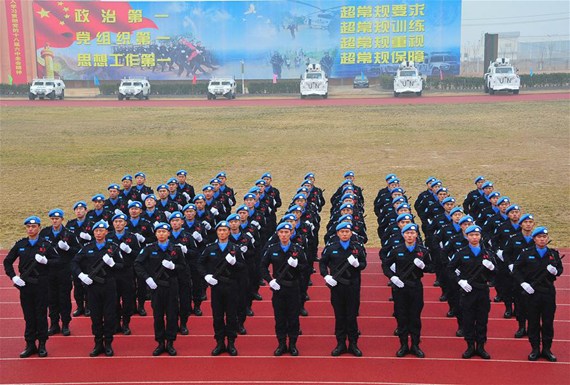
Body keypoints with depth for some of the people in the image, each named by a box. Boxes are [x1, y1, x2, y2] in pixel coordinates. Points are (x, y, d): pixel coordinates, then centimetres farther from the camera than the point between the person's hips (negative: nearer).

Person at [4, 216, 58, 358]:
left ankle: (42, 345, 14)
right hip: (25, 284, 2)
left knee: (41, 314, 3)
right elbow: (7, 261, 12)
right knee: (28, 315, 7)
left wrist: (46, 261, -19)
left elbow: (58, 260, -1)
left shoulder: (45, 245, -1)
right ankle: (30, 345, 16)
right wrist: (13, 277, -1)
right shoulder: (20, 244, 5)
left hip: (41, 284, -2)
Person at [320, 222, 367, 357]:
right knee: (339, 316, 7)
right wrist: (326, 276, -7)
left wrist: (357, 264, -16)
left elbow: (364, 264, 6)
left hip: (353, 286, 0)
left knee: (352, 316, 4)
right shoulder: (330, 248, 2)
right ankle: (341, 344, 17)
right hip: (336, 286, 0)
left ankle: (353, 344, 15)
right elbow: (322, 263, 9)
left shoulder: (358, 248, 3)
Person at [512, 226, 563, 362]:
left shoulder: (554, 253, 4)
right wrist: (523, 283, -11)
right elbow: (516, 269, 1)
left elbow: (560, 268, 11)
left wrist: (555, 271, -12)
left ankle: (547, 349, 18)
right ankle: (535, 349, 15)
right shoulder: (526, 253, -2)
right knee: (533, 321, 4)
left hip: (549, 292, 1)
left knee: (548, 321, 6)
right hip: (532, 292, -1)